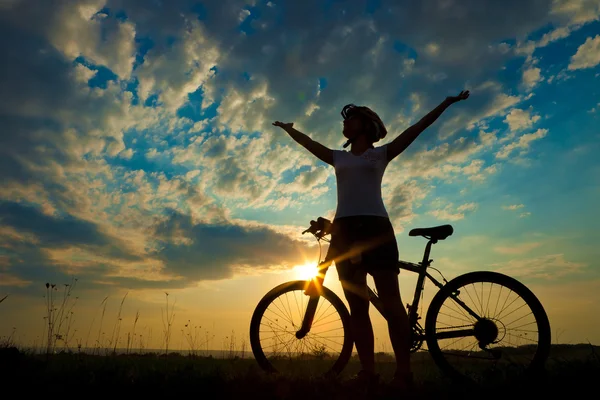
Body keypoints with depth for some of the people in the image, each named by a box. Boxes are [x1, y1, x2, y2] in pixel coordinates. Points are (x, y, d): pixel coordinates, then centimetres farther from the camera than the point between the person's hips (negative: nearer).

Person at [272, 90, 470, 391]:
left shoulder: (381, 154, 14)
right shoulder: (338, 158, 22)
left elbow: (417, 128, 10)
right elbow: (307, 142, 30)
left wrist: (446, 103, 7)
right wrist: (288, 129, 43)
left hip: (376, 227, -3)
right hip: (344, 230, 4)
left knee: (390, 301, -8)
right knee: (357, 306, -1)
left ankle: (403, 372, -6)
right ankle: (367, 370, 2)